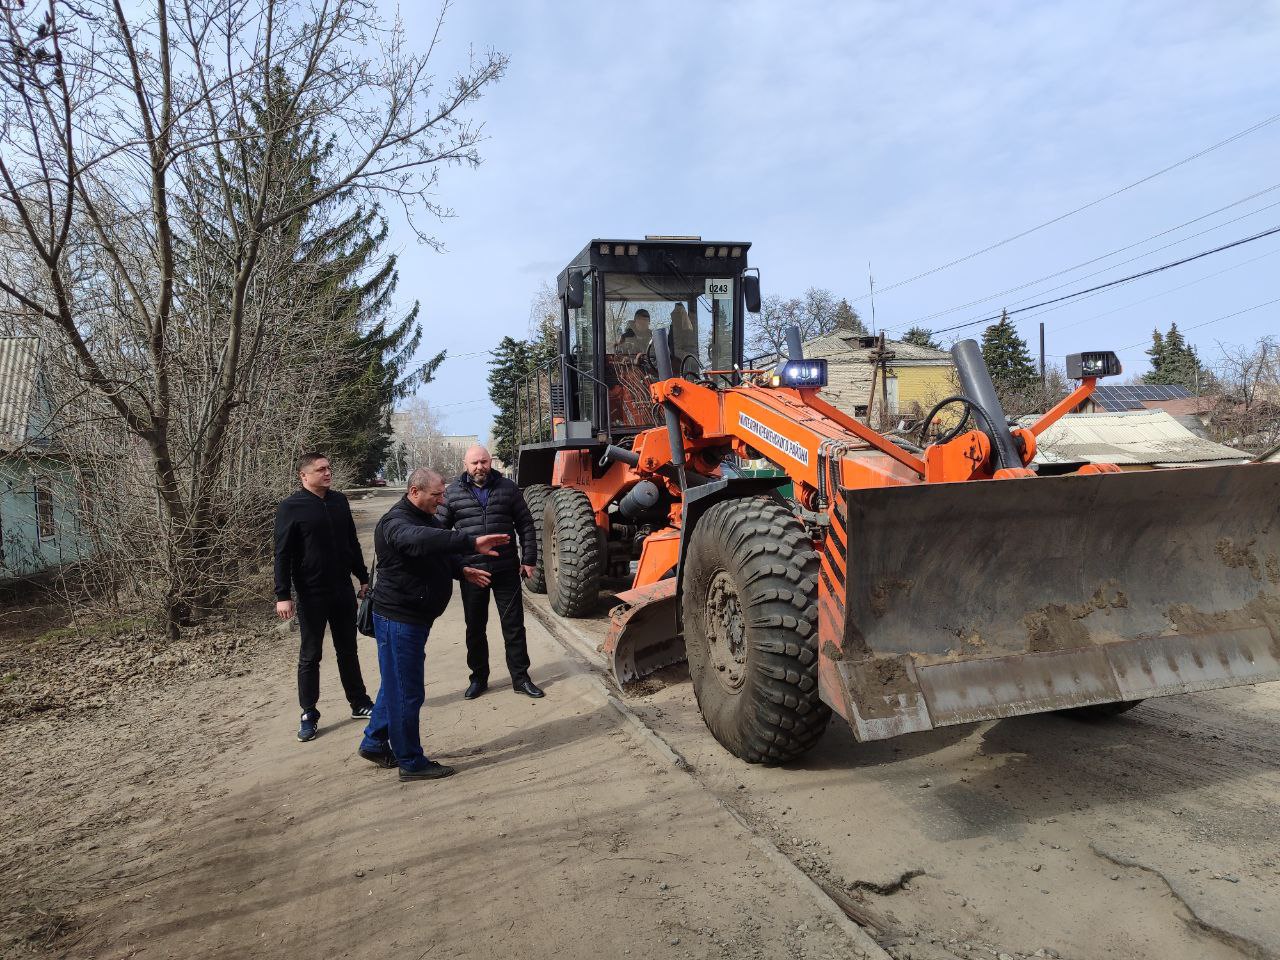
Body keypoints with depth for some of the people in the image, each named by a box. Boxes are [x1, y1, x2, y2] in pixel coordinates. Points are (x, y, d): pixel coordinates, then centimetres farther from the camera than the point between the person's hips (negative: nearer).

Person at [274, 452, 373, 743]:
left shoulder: (339, 501, 6)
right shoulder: (290, 507, -9)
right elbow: (282, 555, -11)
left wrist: (363, 578, 15)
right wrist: (283, 595, -15)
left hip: (343, 590, 5)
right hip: (311, 595, -5)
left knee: (348, 650, 15)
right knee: (310, 656, 6)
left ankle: (359, 703, 26)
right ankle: (309, 715, 17)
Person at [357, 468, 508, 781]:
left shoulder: (425, 518, 11)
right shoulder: (395, 523, -22)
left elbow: (439, 554, 25)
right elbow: (421, 541, -44)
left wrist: (462, 570, 5)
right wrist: (472, 543, -52)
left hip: (413, 617, 10)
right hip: (399, 618, -10)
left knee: (396, 685, 22)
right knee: (407, 692, 1)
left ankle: (374, 743, 38)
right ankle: (411, 762, 14)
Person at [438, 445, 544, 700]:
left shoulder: (508, 488, 2)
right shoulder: (453, 493, 1)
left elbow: (525, 525, 5)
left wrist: (528, 559, 1)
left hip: (506, 570, 0)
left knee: (514, 625, 6)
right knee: (475, 628, 12)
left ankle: (520, 677, 17)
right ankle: (479, 678, 27)